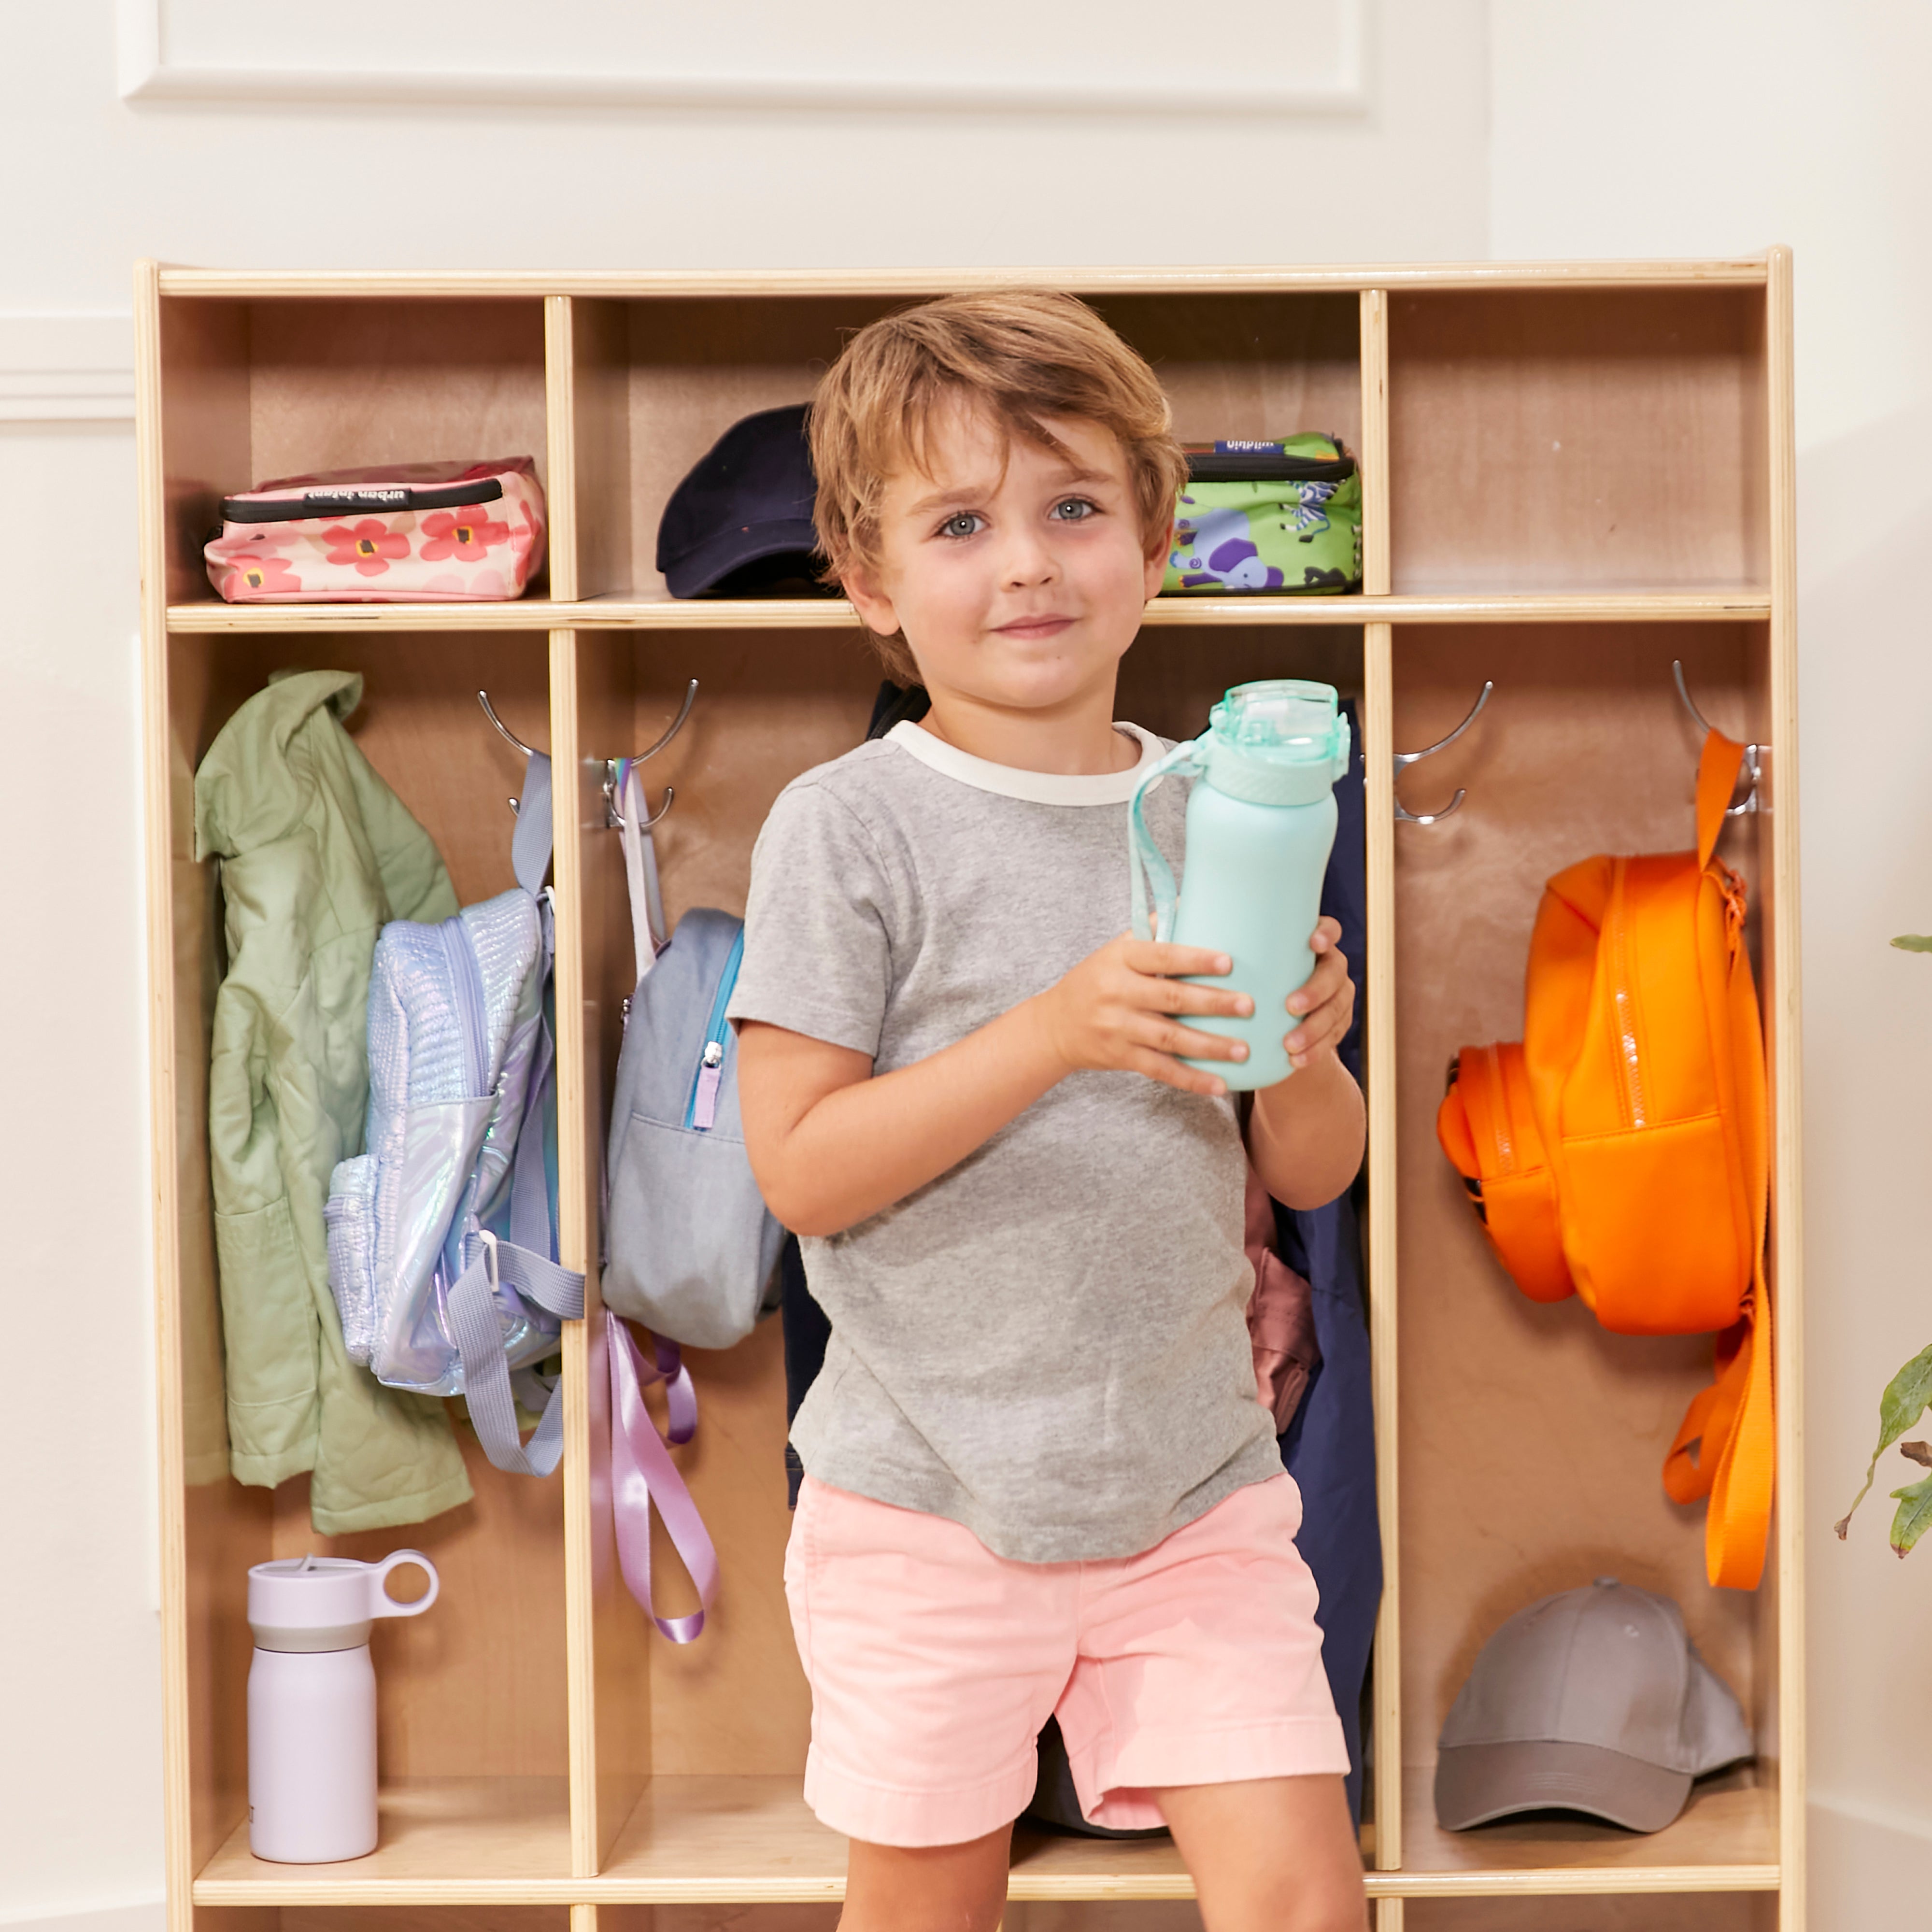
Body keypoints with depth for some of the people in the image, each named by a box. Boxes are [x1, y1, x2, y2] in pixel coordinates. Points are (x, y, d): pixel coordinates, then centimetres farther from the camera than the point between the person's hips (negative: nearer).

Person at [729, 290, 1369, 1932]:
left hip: (1198, 1487, 3)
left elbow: (1317, 1175, 9)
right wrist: (1053, 1031, -24)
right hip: (932, 1492, -2)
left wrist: (1302, 1054, -13)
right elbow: (801, 1169, -14)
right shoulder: (847, 828, -8)